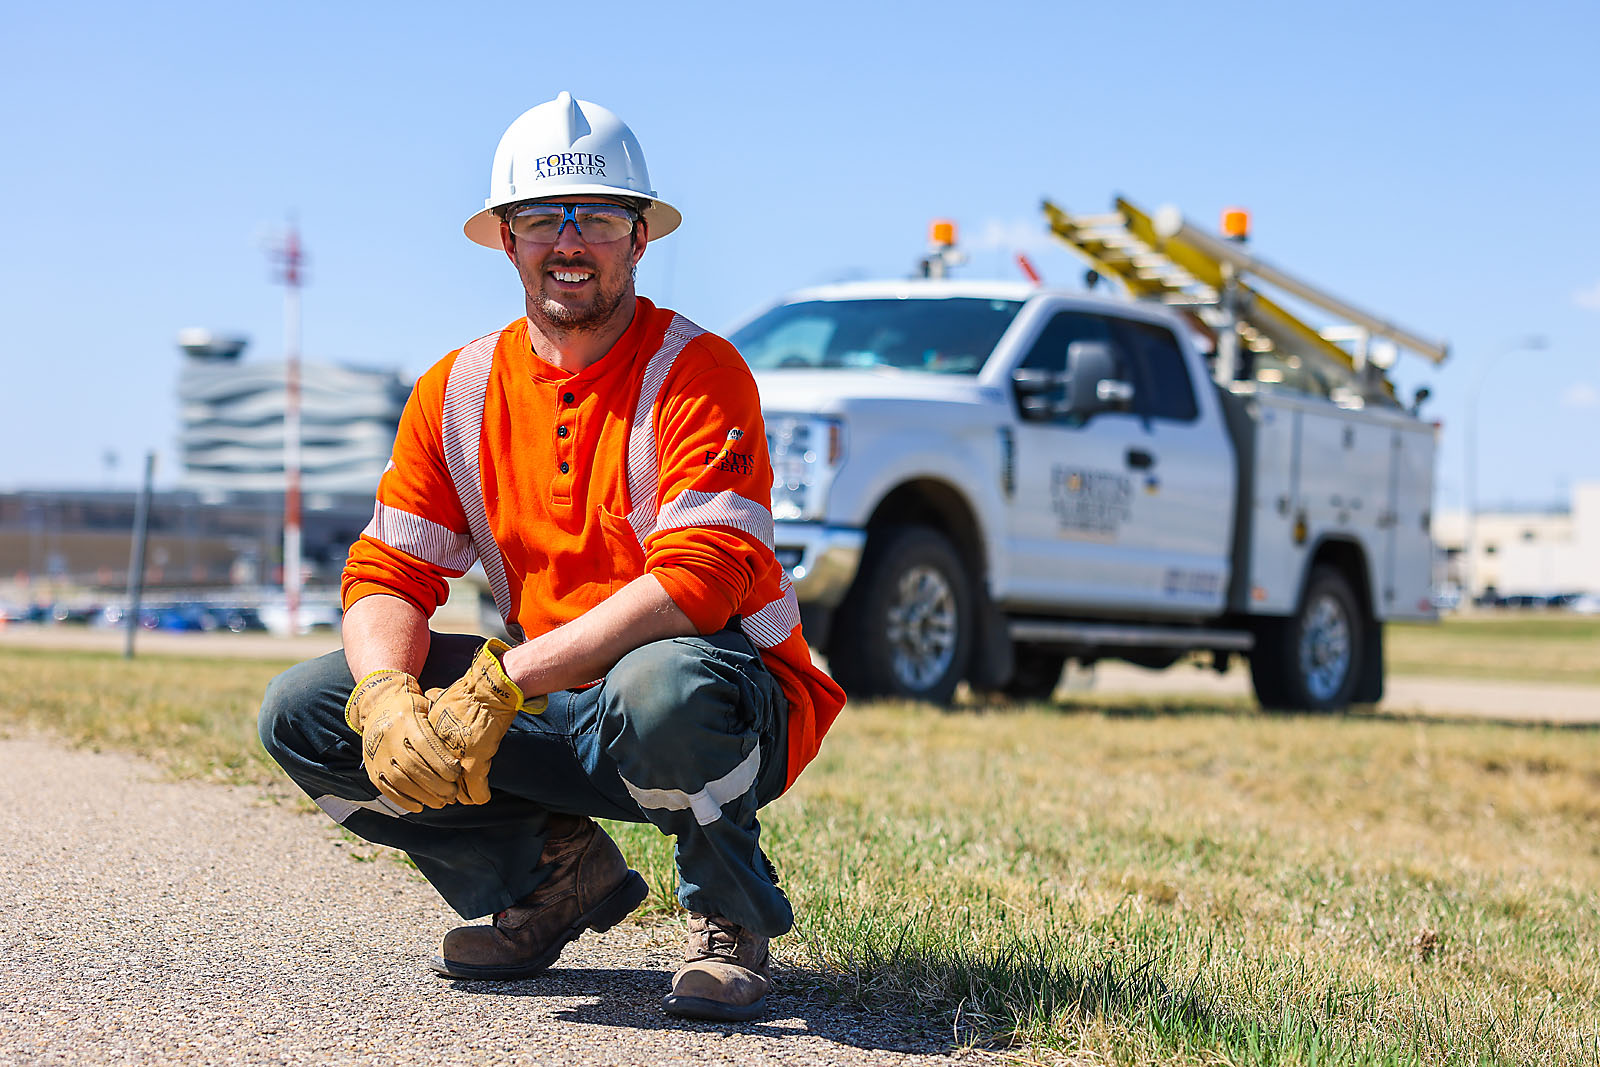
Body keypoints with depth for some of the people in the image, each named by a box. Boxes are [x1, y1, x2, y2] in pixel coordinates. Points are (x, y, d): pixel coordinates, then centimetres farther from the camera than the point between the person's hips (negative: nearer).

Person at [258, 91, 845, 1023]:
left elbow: (698, 582, -26)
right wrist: (386, 698, -23)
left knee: (663, 689, -42)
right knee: (302, 714, -8)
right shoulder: (459, 390, 3)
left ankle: (732, 917, -9)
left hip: (740, 705, -5)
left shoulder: (697, 373, -14)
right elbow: (388, 573, 1)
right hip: (549, 710, 6)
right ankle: (555, 875, 7)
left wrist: (503, 681, -31)